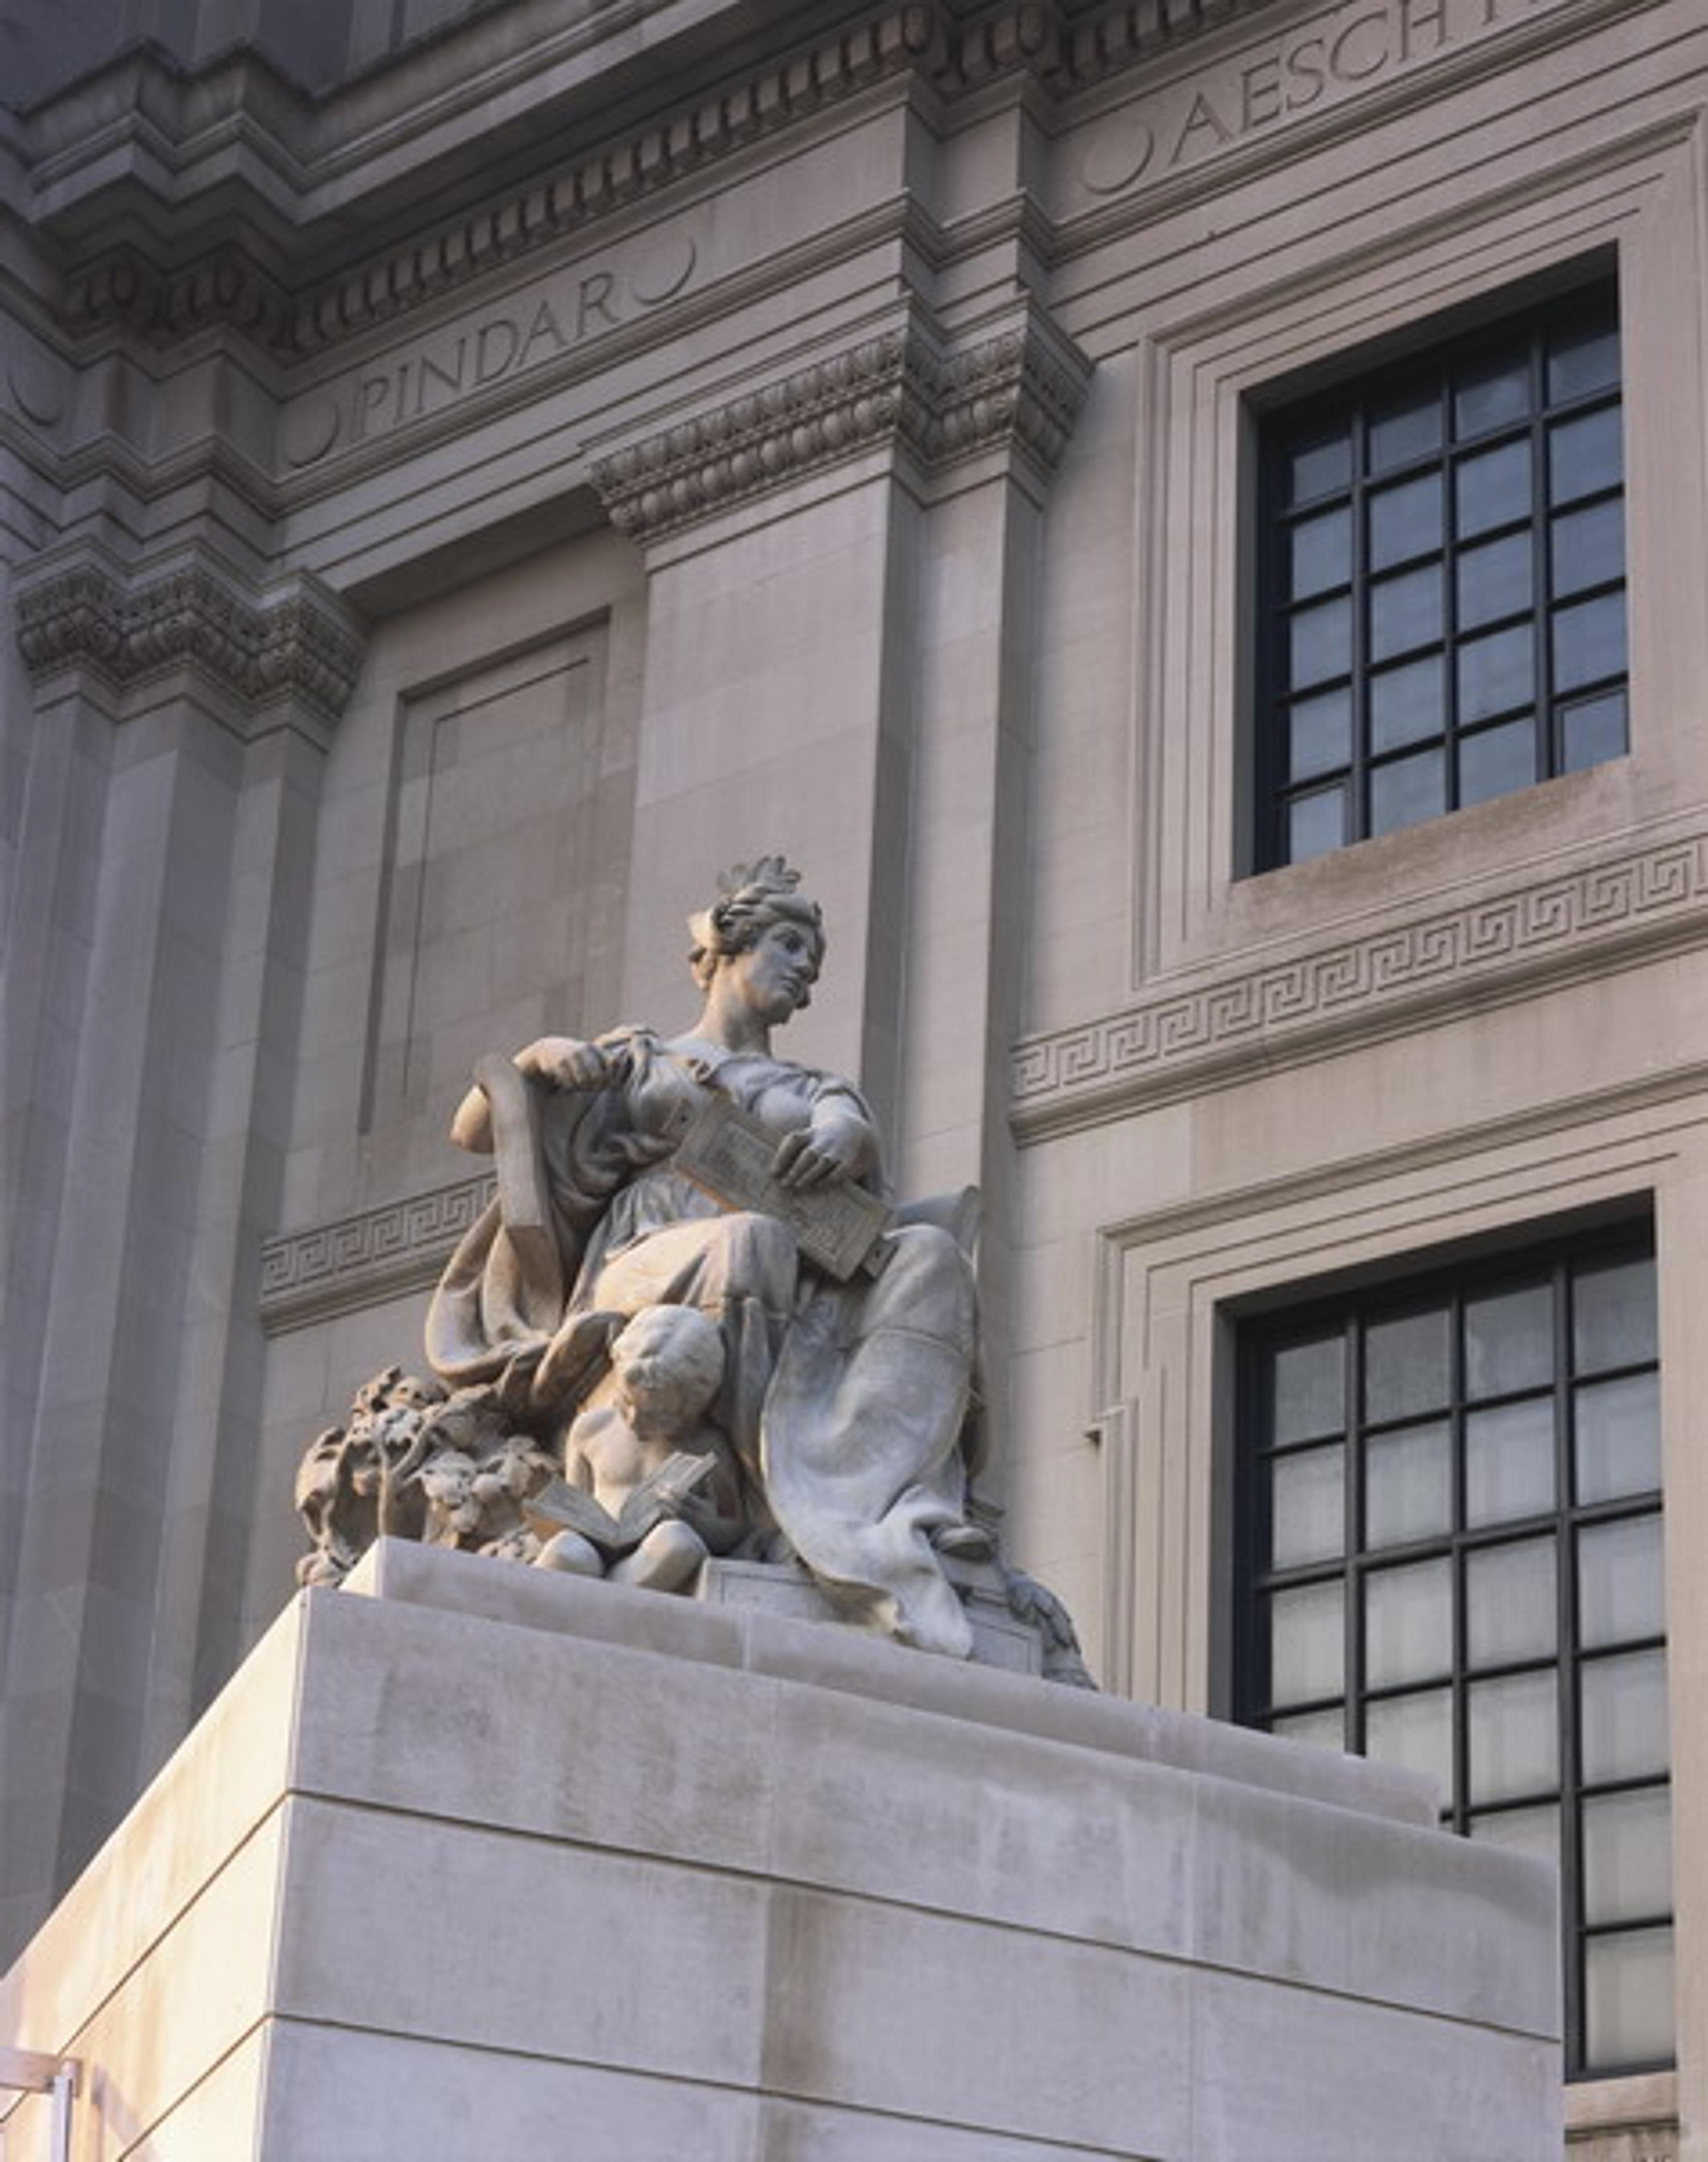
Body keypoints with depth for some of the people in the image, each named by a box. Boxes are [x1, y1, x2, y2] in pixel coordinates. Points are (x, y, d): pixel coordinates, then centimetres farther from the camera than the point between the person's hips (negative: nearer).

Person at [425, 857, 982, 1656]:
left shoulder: (812, 1090, 33)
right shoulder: (639, 1060, 27)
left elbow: (863, 1141, 9)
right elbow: (473, 1131, 20)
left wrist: (846, 1135, -15)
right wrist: (539, 1057, 0)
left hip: (791, 1306, 3)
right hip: (652, 1281, -3)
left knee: (929, 1258, -28)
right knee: (752, 1240, -38)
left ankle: (866, 1523, -49)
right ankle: (814, 1526, -43)